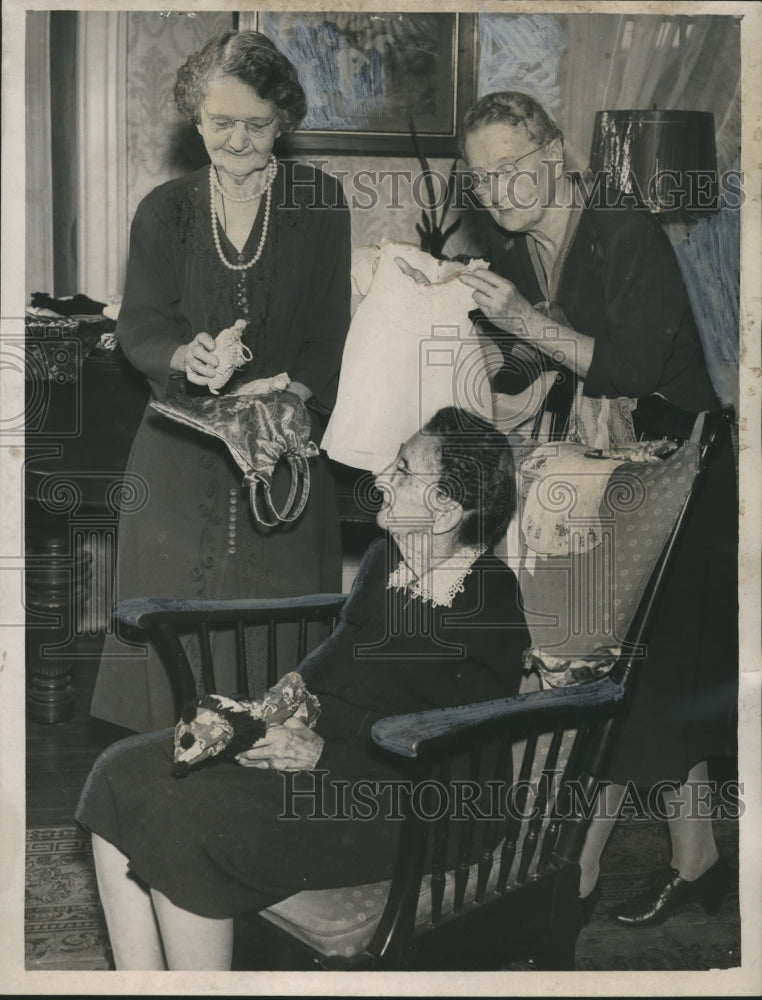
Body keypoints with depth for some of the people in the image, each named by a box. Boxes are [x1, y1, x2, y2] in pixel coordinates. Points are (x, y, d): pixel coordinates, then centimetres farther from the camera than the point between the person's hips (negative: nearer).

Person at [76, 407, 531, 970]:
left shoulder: (493, 613, -17)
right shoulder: (388, 558, 8)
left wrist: (321, 755, -22)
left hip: (388, 803, -8)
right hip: (307, 738, 9)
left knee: (187, 818, -26)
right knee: (123, 774, -7)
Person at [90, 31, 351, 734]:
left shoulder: (321, 203, 2)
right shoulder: (165, 210, 6)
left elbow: (332, 331, -1)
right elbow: (139, 327, 1)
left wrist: (284, 391, -20)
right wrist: (184, 357, -21)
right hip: (180, 448, 1)